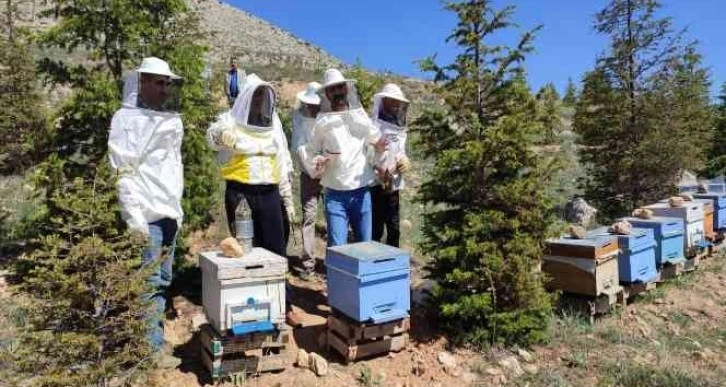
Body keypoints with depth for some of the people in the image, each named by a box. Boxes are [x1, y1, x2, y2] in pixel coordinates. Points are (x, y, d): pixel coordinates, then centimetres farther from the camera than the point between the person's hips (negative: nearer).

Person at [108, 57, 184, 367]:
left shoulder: (171, 120, 15)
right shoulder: (126, 119, -6)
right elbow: (123, 172, -12)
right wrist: (134, 214, -17)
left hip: (169, 212, 7)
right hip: (147, 214, -7)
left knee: (163, 281, 12)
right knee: (148, 283, -1)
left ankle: (151, 333, 24)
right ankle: (153, 347, 9)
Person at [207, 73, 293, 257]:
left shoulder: (273, 124, 13)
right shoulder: (232, 121, 3)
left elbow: (282, 163, 14)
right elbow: (213, 135, -18)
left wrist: (288, 198, 12)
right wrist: (220, 132, -42)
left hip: (269, 193, 3)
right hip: (239, 192, -3)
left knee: (275, 247, 3)